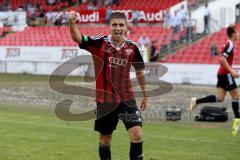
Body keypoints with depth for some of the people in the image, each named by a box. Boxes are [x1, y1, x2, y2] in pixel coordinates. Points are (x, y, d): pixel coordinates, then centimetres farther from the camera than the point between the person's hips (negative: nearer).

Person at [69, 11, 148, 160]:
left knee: (137, 134, -12)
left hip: (127, 99, 1)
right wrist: (72, 23, -41)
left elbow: (140, 72, 13)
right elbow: (77, 38, -22)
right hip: (105, 99, -1)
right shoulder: (100, 43, -7)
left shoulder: (132, 47, 0)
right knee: (105, 138, 9)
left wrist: (145, 95, 17)